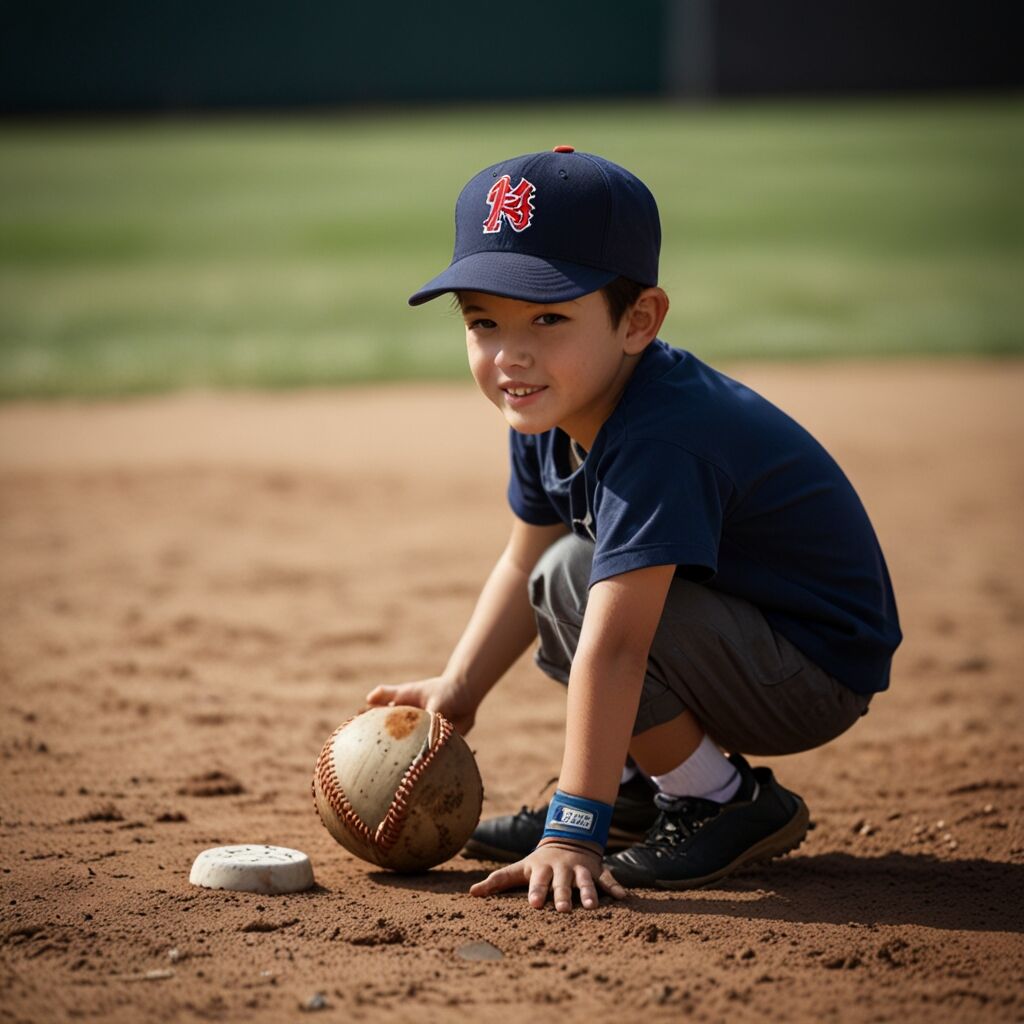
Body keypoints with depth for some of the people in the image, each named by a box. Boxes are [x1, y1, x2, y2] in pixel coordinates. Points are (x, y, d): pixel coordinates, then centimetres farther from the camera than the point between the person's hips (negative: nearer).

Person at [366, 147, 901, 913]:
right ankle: (641, 790, 18)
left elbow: (612, 649, -37)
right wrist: (456, 690, 6)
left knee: (575, 579, -25)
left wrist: (573, 835, -38)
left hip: (819, 676, -10)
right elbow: (521, 565, 15)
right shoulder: (551, 414, -2)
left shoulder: (660, 442, -32)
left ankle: (727, 802, -9)